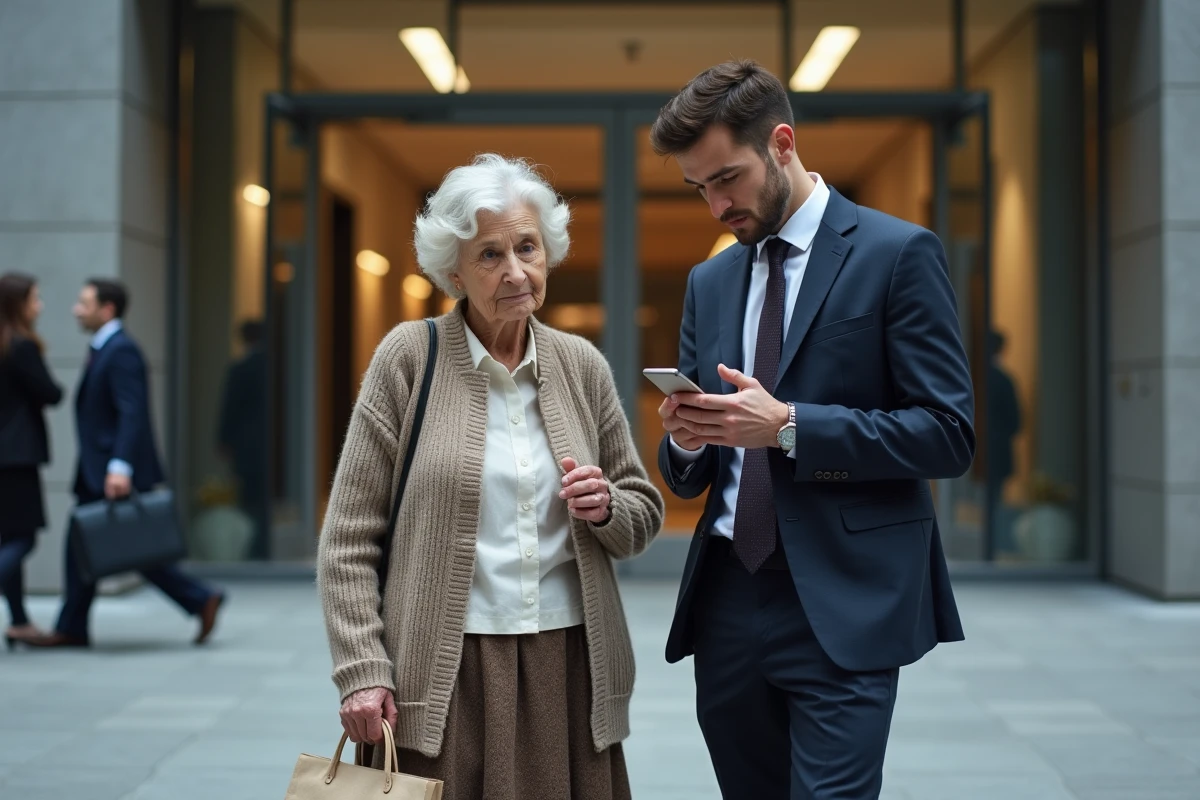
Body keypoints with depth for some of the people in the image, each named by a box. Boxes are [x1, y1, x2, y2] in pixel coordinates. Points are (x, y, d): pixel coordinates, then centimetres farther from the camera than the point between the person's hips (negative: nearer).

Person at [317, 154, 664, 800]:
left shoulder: (581, 365, 6)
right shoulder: (410, 356, -3)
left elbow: (644, 514, 14)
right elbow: (348, 538, -3)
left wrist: (606, 509, -8)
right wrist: (362, 671, -9)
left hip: (568, 668, 3)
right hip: (444, 675, -3)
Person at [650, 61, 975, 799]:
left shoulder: (898, 253, -4)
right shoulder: (710, 282, 14)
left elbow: (947, 434, -10)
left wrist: (788, 426, -19)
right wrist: (686, 441, -7)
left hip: (843, 603, -6)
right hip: (728, 600, 6)